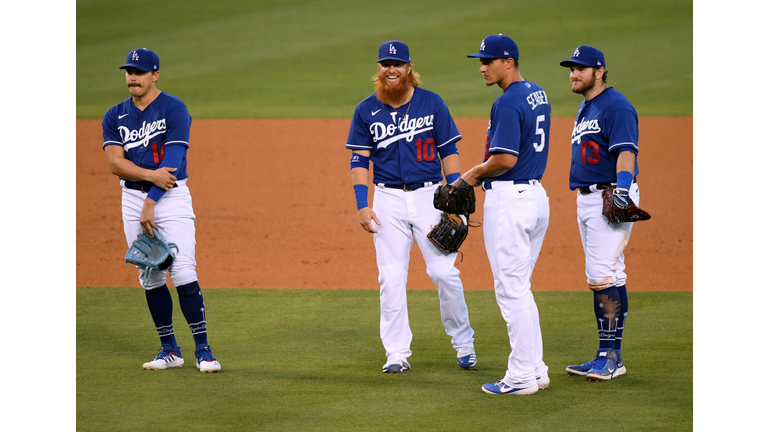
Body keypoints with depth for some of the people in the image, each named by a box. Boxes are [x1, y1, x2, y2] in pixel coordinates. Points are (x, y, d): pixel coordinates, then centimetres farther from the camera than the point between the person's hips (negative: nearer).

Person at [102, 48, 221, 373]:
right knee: (149, 277, 5)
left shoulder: (174, 109, -5)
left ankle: (202, 350, -9)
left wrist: (151, 202, -19)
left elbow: (172, 159, -13)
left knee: (183, 274, -13)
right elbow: (115, 162, -3)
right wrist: (151, 175, -19)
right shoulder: (115, 116, 9)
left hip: (171, 197, -5)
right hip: (132, 197, 5)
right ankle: (169, 350, 13)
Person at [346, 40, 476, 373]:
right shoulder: (366, 110, 4)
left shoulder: (432, 103, 1)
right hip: (388, 200, 1)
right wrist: (362, 205, -4)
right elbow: (359, 159, 5)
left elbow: (449, 151, 3)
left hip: (429, 196, -1)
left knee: (444, 271, -6)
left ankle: (463, 342, 11)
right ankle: (397, 353, 5)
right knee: (391, 279, -1)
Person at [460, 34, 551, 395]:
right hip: (536, 193, 10)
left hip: (509, 197, -10)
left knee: (511, 290, -4)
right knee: (519, 288, 16)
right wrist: (484, 172, 14)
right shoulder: (538, 95, 13)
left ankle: (522, 376, -2)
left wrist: (475, 173, -6)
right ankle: (535, 369, 18)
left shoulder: (507, 103, -18)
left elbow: (506, 159, -24)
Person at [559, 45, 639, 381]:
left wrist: (622, 187, -36)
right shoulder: (584, 109, 20)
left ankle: (611, 356, -15)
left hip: (611, 198, -10)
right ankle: (607, 357, 14)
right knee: (602, 277, 11)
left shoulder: (616, 106, -10)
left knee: (604, 276, -15)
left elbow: (626, 151, -22)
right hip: (586, 199, 10)